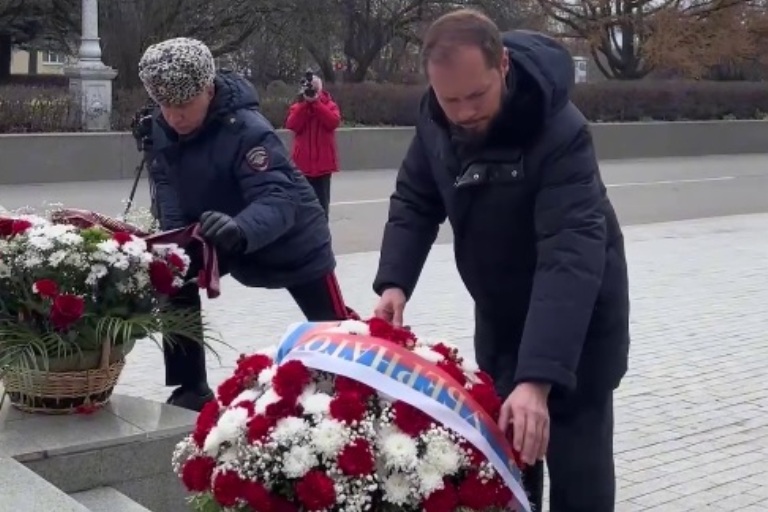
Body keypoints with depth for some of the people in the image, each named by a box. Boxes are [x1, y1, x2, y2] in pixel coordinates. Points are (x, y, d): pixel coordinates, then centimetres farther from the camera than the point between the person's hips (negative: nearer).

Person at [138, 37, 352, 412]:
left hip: (293, 238, -6)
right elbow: (167, 183, -10)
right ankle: (191, 390, 3)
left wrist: (239, 230, -66)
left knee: (331, 327, 2)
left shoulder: (247, 130, -37)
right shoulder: (162, 128, -15)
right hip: (232, 240, 6)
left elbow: (278, 201, -46)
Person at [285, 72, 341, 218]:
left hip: (323, 161, 0)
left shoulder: (329, 105, 3)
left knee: (322, 200, 5)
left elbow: (334, 122, -16)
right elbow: (292, 125, -11)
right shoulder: (297, 106, 5)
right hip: (303, 162, 1)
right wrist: (306, 103, -14)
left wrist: (316, 103, -16)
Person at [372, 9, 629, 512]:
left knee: (576, 459, -1)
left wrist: (538, 378, -49)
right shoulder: (436, 118, -14)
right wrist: (394, 282, -20)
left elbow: (571, 257, -41)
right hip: (499, 310, 6)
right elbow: (415, 202, -2)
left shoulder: (560, 133, -34)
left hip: (580, 314, -5)